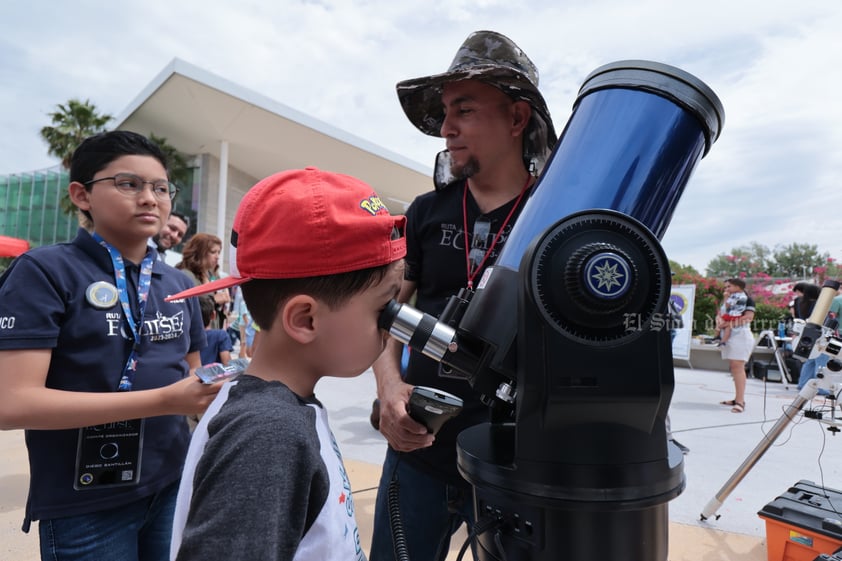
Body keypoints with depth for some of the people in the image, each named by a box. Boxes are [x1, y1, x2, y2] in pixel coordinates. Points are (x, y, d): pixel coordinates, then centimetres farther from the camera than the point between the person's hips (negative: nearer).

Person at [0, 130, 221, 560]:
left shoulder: (178, 284, 4)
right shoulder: (45, 272, -12)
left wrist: (211, 390, -9)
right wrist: (162, 401, -27)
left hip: (173, 488, 5)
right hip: (85, 507, -5)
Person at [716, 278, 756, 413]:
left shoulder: (746, 299, -2)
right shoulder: (728, 300, 22)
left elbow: (748, 317, -14)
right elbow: (721, 314, 18)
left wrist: (728, 323, -18)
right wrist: (719, 319, -6)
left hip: (741, 335, -8)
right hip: (728, 335, 8)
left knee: (738, 366, -15)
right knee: (733, 367, 8)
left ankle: (740, 401, -18)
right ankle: (737, 398, 13)